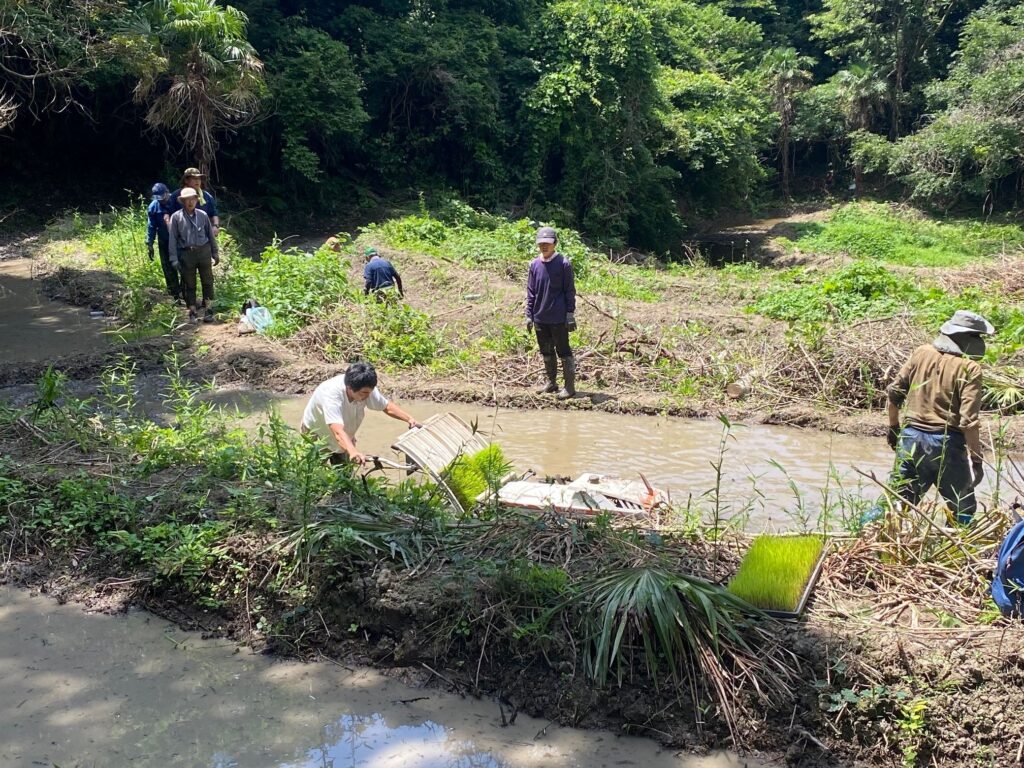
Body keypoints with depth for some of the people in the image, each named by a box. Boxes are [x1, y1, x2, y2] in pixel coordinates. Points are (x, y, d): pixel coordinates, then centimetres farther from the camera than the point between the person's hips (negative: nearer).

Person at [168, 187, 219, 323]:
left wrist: (215, 253, 11)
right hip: (186, 254, -2)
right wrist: (174, 259, -6)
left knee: (207, 282, 5)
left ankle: (208, 311, 14)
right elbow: (172, 239, -2)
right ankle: (192, 312, 15)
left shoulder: (203, 215, 4)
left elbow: (211, 235, 11)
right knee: (190, 285, 6)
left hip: (204, 251, 2)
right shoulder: (176, 217, -3)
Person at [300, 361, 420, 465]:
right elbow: (338, 431, -55)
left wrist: (409, 419, -22)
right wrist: (353, 452, -72)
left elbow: (387, 406, -6)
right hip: (316, 437, -5)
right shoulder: (331, 394, -43)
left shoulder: (366, 389, -24)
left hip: (345, 441, 5)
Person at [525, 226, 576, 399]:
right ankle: (551, 382, 28)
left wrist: (570, 313, -8)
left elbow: (570, 291, -6)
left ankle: (570, 387, 6)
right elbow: (530, 292, 9)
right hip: (540, 318, 5)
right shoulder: (534, 265, 5)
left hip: (558, 318, -5)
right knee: (546, 352, 15)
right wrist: (529, 315, 7)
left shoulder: (563, 264, -8)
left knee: (563, 352, 0)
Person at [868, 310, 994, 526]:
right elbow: (969, 420, -16)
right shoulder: (969, 369, -11)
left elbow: (894, 392, 6)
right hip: (947, 443, -4)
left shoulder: (921, 353, 3)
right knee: (962, 509, 14)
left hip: (911, 437, 5)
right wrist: (976, 459, -10)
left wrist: (893, 427, 20)